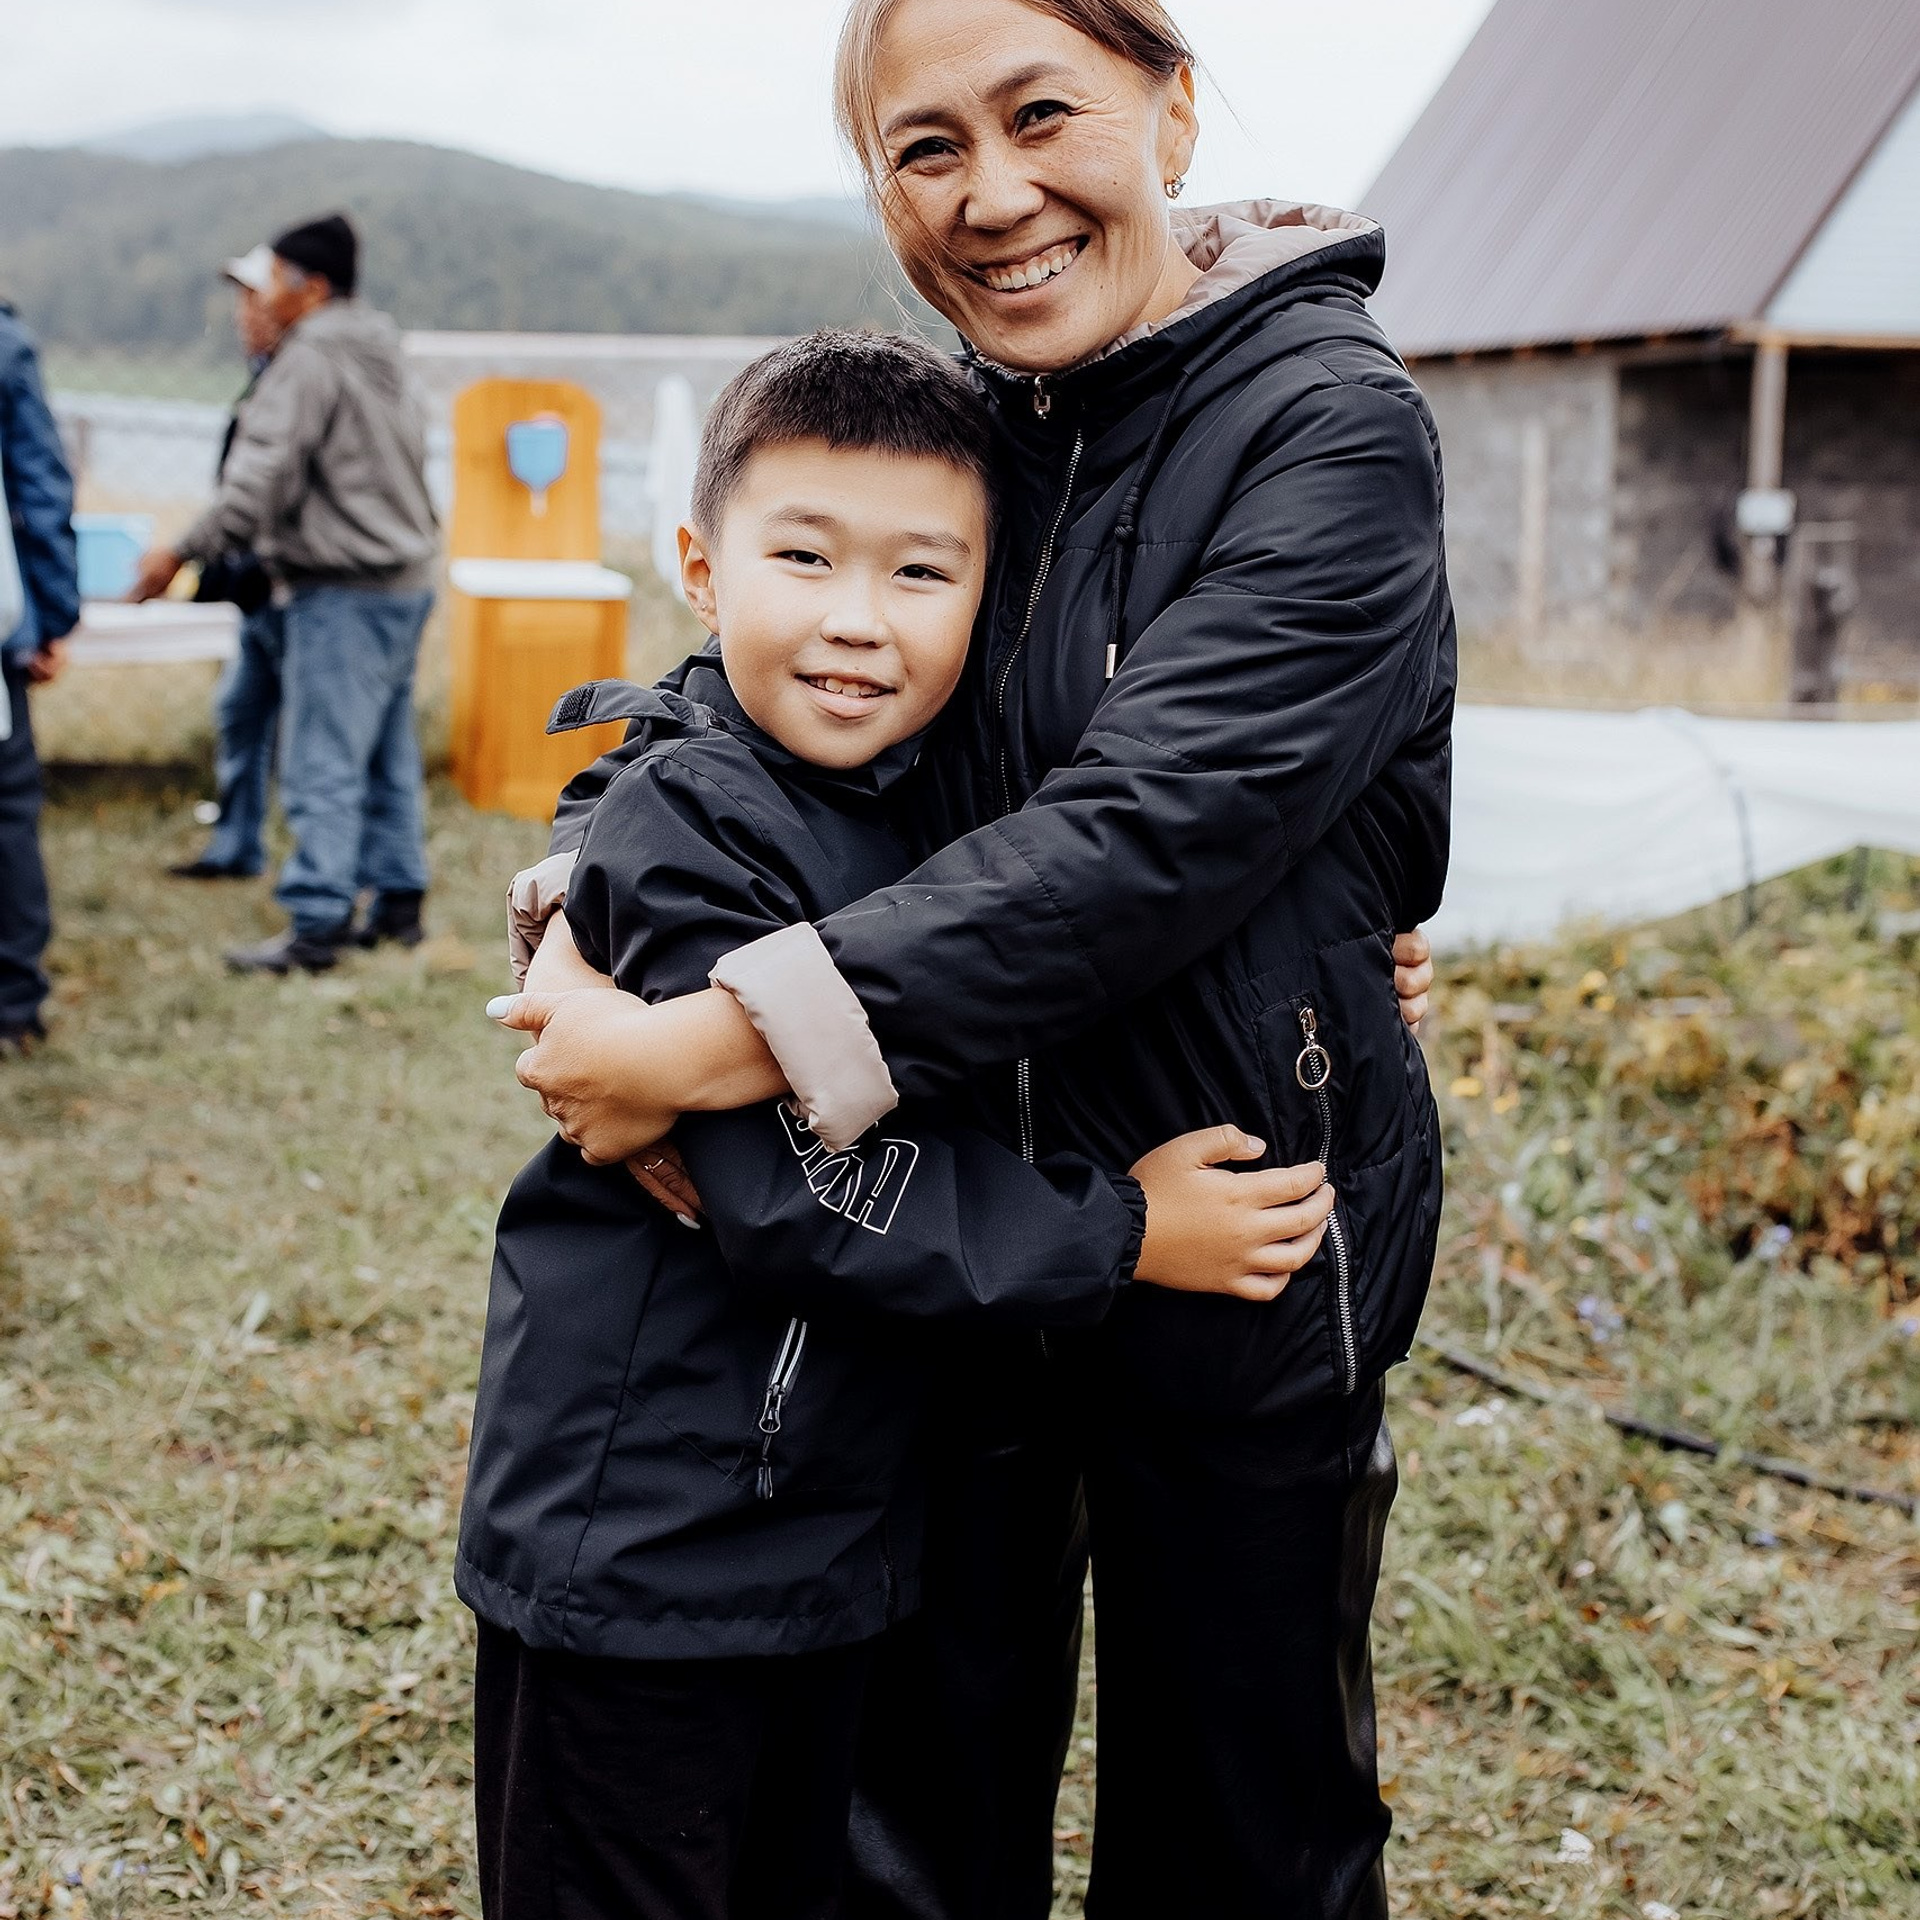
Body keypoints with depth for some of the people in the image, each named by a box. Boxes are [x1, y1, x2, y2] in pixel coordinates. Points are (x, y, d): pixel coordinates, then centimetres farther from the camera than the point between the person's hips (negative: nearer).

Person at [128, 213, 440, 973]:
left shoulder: (308, 364, -14)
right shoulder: (385, 359, 14)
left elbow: (259, 479, -20)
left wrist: (182, 554, -15)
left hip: (341, 594, -9)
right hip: (405, 581, 9)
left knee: (323, 763, -8)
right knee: (388, 756, 15)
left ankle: (316, 924, -8)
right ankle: (397, 901, 22)